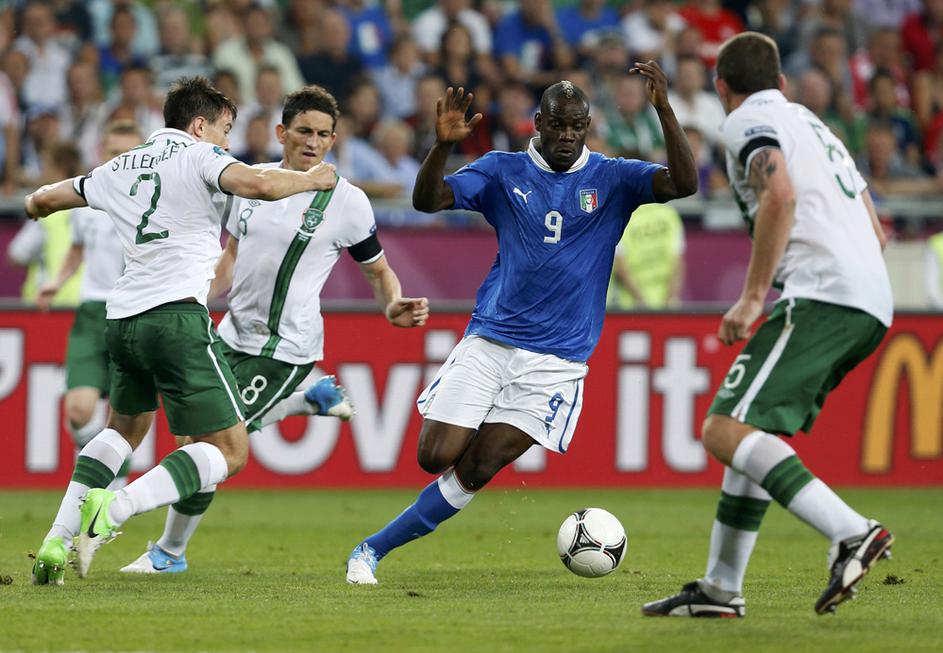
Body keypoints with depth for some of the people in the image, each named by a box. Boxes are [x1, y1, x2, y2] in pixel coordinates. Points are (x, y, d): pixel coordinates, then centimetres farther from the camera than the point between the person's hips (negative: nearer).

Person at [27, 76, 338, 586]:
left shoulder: (120, 169, 20)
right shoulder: (199, 156, 2)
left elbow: (39, 202, 33)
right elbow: (260, 185, -18)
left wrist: (36, 203, 56)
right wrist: (310, 180, 1)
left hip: (122, 319, 8)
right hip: (176, 316, -7)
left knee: (125, 428, 31)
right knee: (230, 451, -4)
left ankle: (57, 540, 18)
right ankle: (111, 511, -22)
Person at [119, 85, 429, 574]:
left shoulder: (347, 202, -10)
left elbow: (378, 271, 2)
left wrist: (394, 308, -18)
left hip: (285, 346, -7)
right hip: (234, 332, 7)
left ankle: (170, 552, 9)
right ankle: (312, 398, 37)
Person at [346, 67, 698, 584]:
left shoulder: (611, 178, 2)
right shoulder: (503, 171, 3)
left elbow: (683, 184, -13)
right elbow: (427, 200, -5)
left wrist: (663, 111, -26)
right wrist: (443, 145, -25)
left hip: (558, 359, -1)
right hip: (489, 341, 1)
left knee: (476, 470, -8)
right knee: (436, 457, -12)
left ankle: (375, 548, 3)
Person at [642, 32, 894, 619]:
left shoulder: (749, 120, 4)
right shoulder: (814, 125, 30)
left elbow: (780, 196, -16)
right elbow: (876, 233, 30)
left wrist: (753, 296, -14)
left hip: (821, 294, -9)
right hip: (872, 305, 9)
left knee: (726, 431, -17)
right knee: (754, 431, 18)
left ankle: (851, 533, -31)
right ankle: (721, 589, 19)